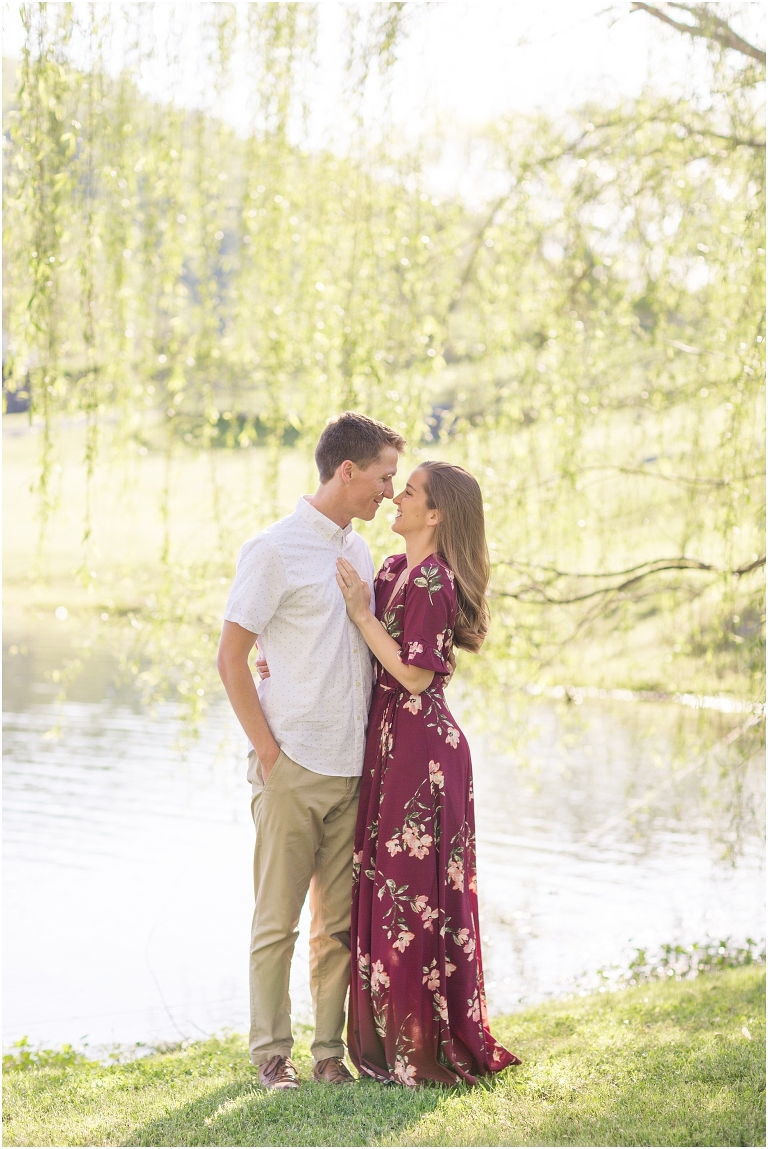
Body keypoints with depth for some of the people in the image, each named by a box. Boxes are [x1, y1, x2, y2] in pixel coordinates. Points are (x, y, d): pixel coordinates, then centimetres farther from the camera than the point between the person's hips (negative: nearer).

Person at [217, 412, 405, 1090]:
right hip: (292, 766, -6)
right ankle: (271, 1050, 13)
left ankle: (330, 1047, 16)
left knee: (339, 919, 8)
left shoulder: (359, 553, 13)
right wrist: (268, 752, -10)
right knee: (278, 919, 2)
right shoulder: (275, 550, -8)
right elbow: (231, 659, -8)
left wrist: (372, 752, 12)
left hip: (351, 768, 6)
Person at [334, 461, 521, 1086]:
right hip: (391, 747, 9)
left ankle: (424, 1051, 5)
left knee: (413, 890, -4)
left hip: (421, 748, -9)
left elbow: (413, 674, -19)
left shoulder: (431, 580, -15)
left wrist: (361, 612, -16)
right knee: (387, 886, 12)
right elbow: (373, 659, 15)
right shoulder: (396, 570, 13)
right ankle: (391, 1039, 22)